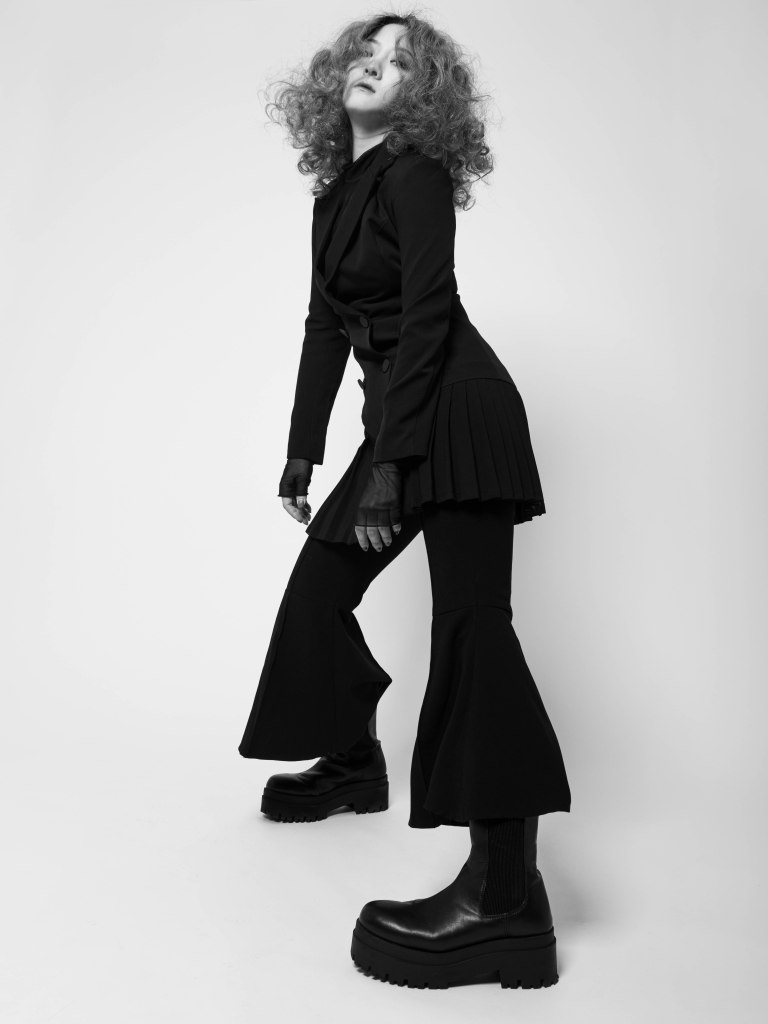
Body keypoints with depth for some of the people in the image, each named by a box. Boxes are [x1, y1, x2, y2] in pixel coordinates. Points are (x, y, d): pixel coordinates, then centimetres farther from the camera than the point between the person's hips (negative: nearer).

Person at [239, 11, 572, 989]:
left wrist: (389, 465, -21)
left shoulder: (416, 175, -6)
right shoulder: (335, 193, 18)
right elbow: (326, 329, 16)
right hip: (400, 418, 9)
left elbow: (425, 318, -16)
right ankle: (353, 760, 34)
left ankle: (508, 894, -15)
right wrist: (302, 455, 12)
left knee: (469, 619, -16)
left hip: (457, 413, -9)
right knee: (319, 579, 12)